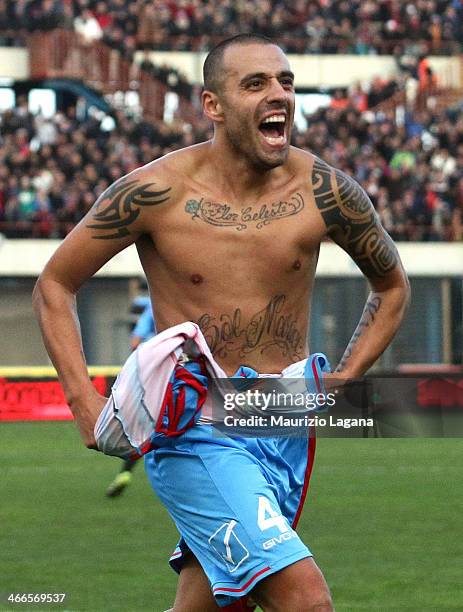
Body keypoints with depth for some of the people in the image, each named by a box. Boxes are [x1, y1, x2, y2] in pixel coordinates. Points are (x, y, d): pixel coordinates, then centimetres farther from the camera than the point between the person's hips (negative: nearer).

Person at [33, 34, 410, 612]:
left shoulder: (323, 191, -2)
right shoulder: (157, 192, -10)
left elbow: (392, 286, 17)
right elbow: (54, 285, 3)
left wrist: (341, 381, 4)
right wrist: (84, 401, -9)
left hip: (289, 434, 4)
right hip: (194, 437, -4)